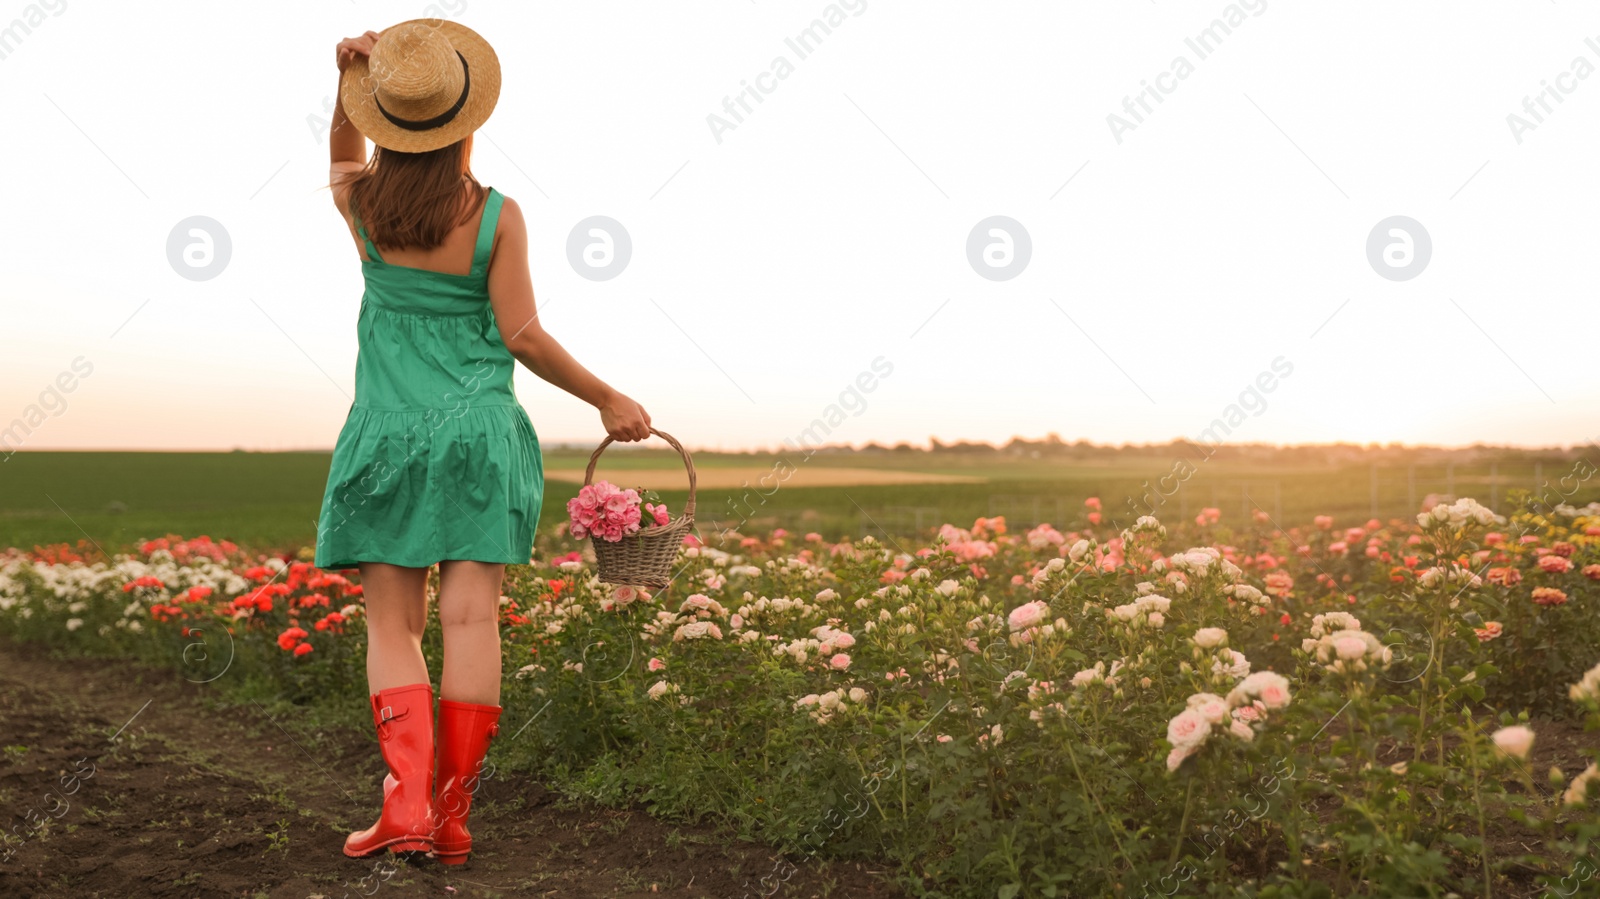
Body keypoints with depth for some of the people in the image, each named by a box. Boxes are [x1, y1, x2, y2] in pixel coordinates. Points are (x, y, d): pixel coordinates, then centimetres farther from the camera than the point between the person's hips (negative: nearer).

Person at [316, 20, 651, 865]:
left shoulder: (360, 201, 2)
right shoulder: (497, 215, -7)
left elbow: (342, 161, 27)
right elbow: (522, 335, -8)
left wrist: (347, 79, 8)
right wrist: (608, 399, 2)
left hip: (385, 432, 2)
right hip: (477, 431, -2)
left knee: (391, 626, 5)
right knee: (470, 621, 0)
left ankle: (405, 800, -9)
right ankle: (451, 814, 3)